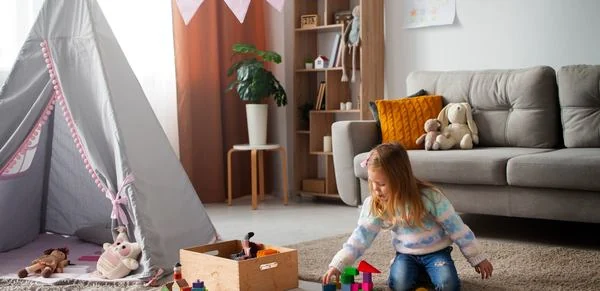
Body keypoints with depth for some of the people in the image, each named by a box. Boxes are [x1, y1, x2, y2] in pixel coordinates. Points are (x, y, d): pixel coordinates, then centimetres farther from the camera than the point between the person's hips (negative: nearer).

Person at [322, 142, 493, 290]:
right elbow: (361, 237, -11)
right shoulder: (374, 205, -13)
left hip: (435, 251, -2)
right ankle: (419, 274, 7)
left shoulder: (429, 197, -23)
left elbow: (456, 228, -15)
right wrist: (338, 264, -20)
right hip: (406, 254, 2)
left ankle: (428, 272, 6)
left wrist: (477, 258, -9)